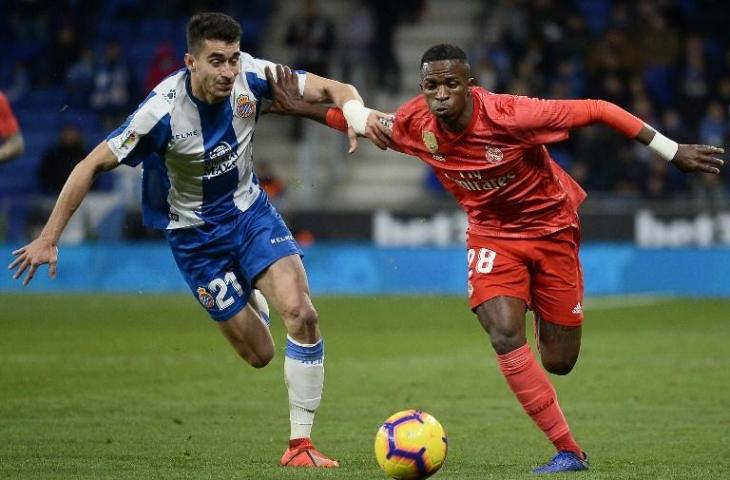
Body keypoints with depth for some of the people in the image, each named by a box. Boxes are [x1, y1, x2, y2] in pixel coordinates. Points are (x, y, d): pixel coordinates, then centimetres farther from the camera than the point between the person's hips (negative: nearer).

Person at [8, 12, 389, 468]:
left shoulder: (252, 76, -19)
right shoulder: (163, 110, -28)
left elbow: (330, 89, -14)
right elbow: (93, 165, -22)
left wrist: (358, 114, -37)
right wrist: (49, 238, -22)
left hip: (249, 208, 3)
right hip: (195, 233, -2)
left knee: (300, 313, -20)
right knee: (258, 354, 1)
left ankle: (300, 444, -7)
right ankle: (251, 300, 42)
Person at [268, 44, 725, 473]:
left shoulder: (509, 114, -31)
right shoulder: (416, 123, -17)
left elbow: (596, 110, -26)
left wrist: (673, 152, -25)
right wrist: (304, 109, 5)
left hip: (552, 228, -2)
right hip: (492, 234, 2)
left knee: (559, 362, 1)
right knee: (506, 336, -22)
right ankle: (569, 451, -14)